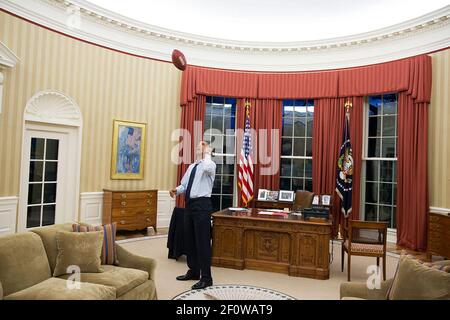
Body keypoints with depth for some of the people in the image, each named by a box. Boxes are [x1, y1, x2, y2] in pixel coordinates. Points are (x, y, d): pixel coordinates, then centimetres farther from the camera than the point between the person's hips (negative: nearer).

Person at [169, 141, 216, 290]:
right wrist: (177, 190, -1)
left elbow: (207, 167, -32)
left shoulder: (210, 164, -6)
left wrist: (207, 153, -15)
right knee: (189, 239, 16)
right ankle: (193, 271, 32)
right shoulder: (191, 167, 18)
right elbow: (184, 185, 19)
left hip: (202, 205, -8)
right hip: (190, 204, 8)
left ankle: (206, 277, 8)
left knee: (202, 241, -4)